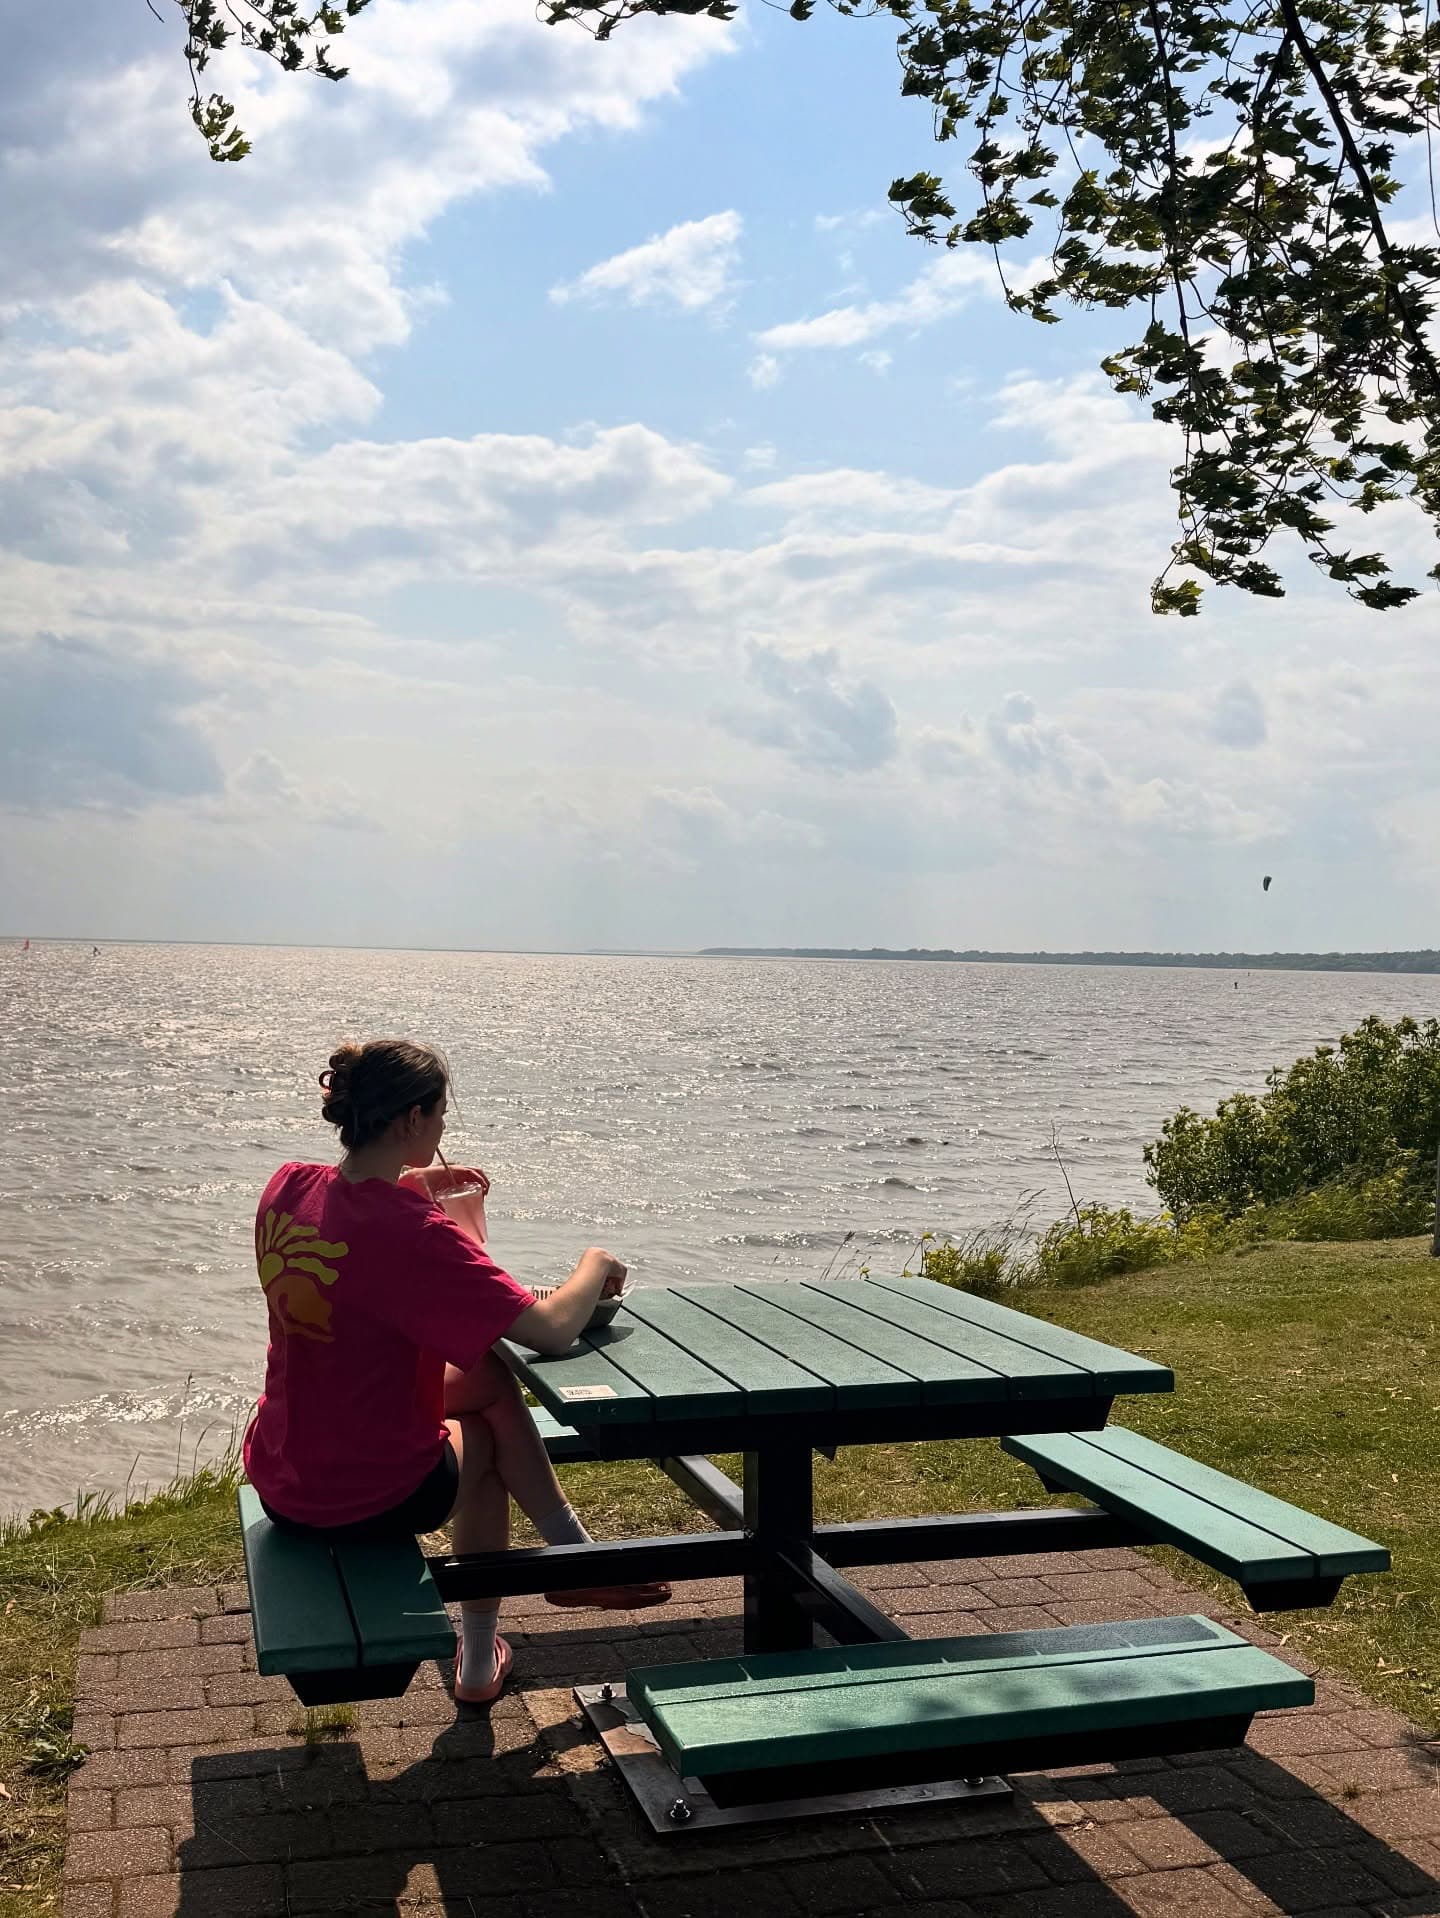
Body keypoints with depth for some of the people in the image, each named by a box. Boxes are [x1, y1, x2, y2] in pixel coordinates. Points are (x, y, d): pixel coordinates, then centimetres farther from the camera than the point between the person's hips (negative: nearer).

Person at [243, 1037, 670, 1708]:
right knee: (482, 1444, 27)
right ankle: (478, 1662, 41)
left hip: (278, 1482, 7)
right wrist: (595, 1265, -7)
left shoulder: (287, 1188, -5)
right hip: (373, 1500, -6)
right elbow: (553, 1330, -27)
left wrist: (407, 1187, 10)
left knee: (488, 1377, 22)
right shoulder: (416, 1234, -27)